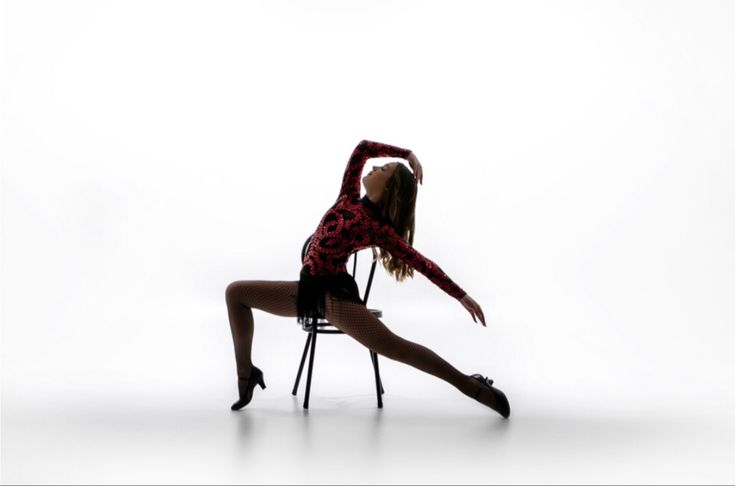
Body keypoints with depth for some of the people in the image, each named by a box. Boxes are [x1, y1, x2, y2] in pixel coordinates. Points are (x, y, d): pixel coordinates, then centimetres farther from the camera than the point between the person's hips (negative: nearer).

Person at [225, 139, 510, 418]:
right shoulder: (348, 198, 5)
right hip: (307, 288, 7)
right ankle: (246, 372, 11)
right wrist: (406, 153, 6)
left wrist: (462, 296, -14)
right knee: (236, 292, 7)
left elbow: (421, 263, -12)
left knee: (393, 346, -19)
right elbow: (363, 147, 6)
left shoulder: (381, 230, -12)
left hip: (334, 293, -7)